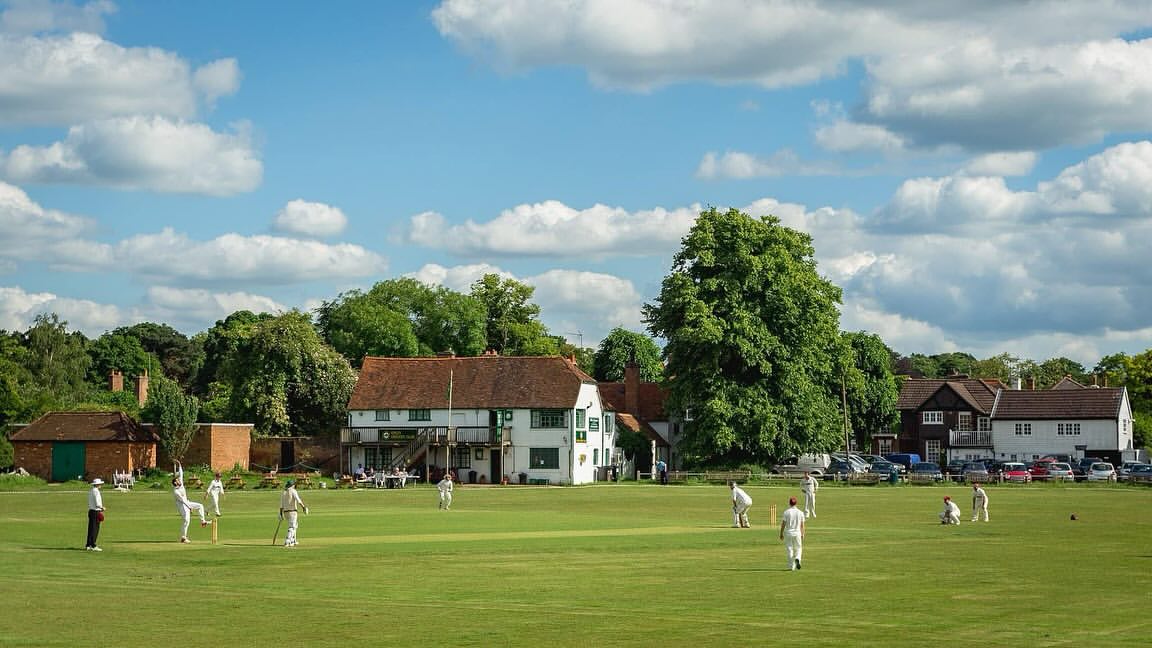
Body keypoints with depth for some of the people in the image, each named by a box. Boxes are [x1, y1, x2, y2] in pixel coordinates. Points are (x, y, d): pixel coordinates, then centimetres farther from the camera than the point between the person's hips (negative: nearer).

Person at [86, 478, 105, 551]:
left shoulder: (90, 491, 14)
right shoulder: (96, 491, -15)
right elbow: (97, 504, -20)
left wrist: (100, 508, 14)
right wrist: (102, 508, -2)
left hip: (90, 511, 9)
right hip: (96, 512, -9)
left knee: (91, 529, 11)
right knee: (95, 529, -6)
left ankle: (88, 545, 12)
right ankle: (93, 546, -5)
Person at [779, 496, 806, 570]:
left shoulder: (786, 512, -6)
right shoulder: (800, 513, -1)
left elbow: (783, 524, -5)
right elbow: (802, 525, 3)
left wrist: (781, 534, 5)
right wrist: (802, 535, 12)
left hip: (788, 533, -1)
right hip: (797, 533, 1)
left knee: (789, 550, 7)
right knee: (798, 548, 13)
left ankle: (791, 566, 7)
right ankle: (797, 559, -16)